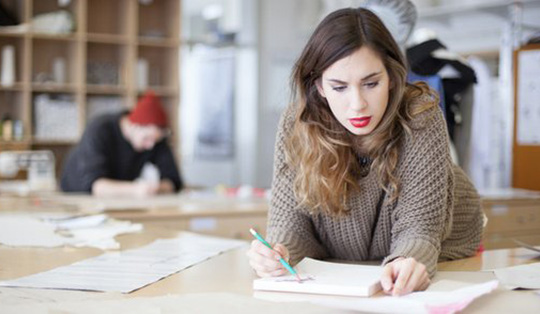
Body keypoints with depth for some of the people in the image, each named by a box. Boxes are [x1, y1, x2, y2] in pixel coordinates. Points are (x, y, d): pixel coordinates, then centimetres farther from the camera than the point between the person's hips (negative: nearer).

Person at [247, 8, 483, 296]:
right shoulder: (296, 125, -18)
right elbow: (291, 217, -13)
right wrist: (277, 254, -35)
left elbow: (417, 228, -24)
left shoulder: (420, 118, -24)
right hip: (341, 273, 1)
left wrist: (407, 263, -47)